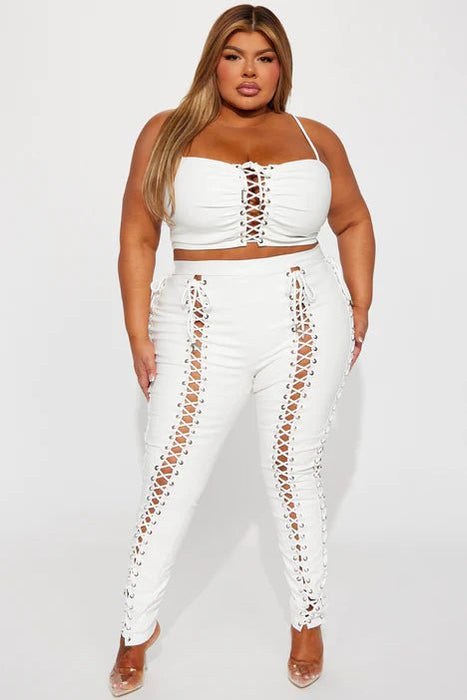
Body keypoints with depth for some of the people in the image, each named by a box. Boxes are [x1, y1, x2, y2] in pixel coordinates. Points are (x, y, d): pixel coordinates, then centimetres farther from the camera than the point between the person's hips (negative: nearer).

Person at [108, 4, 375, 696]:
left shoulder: (316, 139, 7)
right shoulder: (166, 133, 4)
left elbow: (354, 222, 18)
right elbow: (137, 237, 3)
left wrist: (360, 306, 9)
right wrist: (140, 335, -2)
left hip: (305, 326, 1)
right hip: (204, 329, 0)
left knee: (293, 470, 9)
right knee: (169, 478, 3)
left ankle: (309, 618, 30)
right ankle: (139, 627, 24)